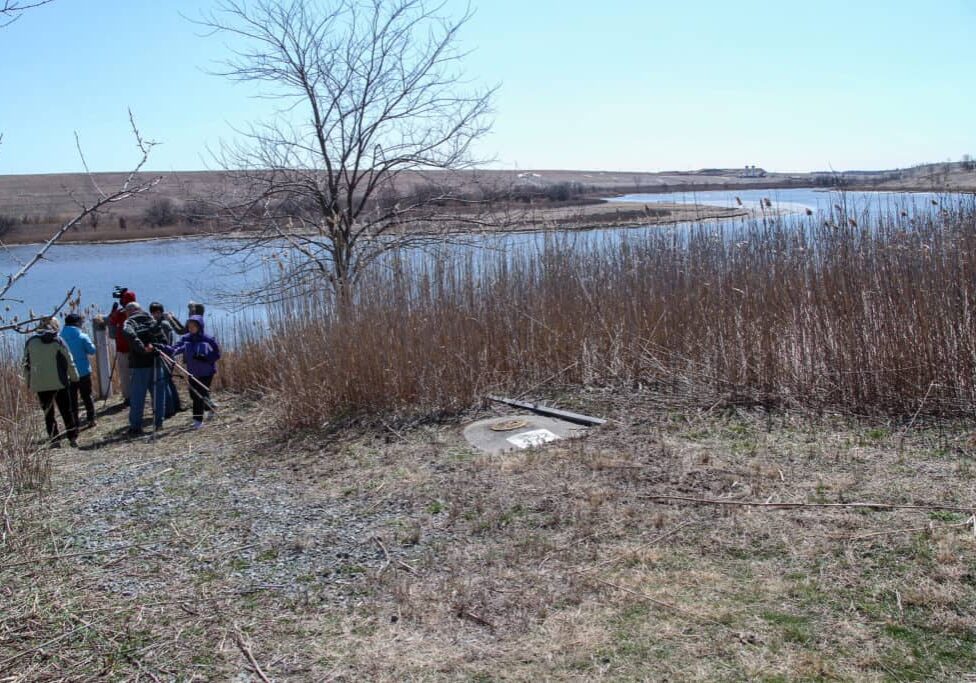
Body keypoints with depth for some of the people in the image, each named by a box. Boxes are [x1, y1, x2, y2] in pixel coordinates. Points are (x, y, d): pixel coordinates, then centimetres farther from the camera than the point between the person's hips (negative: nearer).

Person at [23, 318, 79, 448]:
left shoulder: (30, 341, 5)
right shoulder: (58, 340, -2)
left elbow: (26, 364, 8)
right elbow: (68, 361, -1)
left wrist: (29, 381, 15)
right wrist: (74, 377, 8)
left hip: (39, 384, 2)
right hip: (59, 382, -2)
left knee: (48, 413, 7)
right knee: (66, 411, 6)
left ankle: (54, 439, 1)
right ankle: (73, 438, 5)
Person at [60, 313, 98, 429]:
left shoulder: (60, 338, -4)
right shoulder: (83, 337, -11)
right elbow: (92, 350, -4)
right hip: (83, 371, -2)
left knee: (72, 397, 9)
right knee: (87, 395, 11)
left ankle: (75, 422, 9)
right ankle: (91, 419, 11)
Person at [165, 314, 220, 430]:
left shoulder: (208, 339, -14)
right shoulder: (185, 339, -4)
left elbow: (217, 355, -9)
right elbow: (175, 349, -17)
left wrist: (204, 358, -25)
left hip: (206, 372, -5)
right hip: (193, 372, 5)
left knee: (200, 395, -5)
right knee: (194, 394, 13)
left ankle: (198, 420, 4)